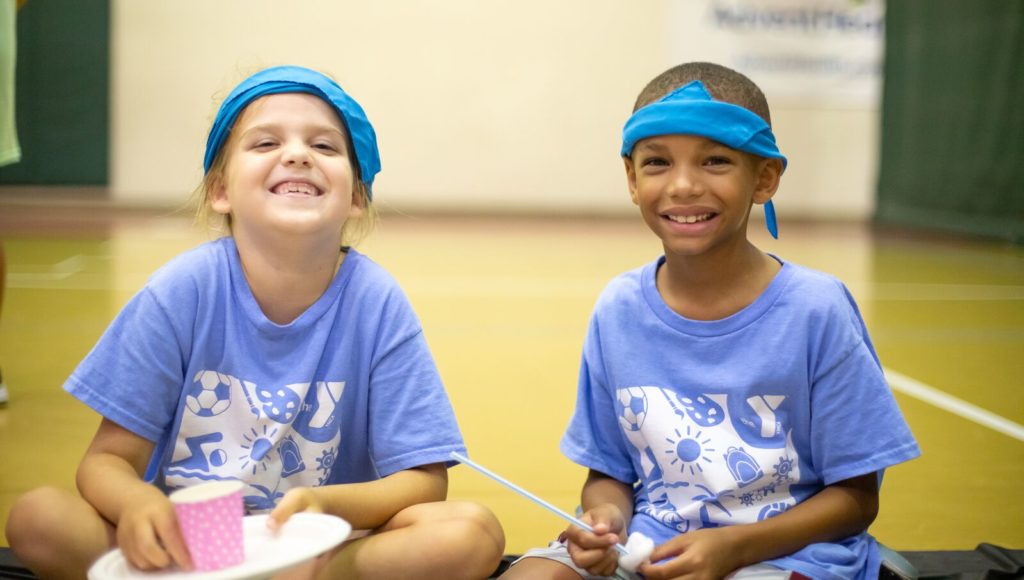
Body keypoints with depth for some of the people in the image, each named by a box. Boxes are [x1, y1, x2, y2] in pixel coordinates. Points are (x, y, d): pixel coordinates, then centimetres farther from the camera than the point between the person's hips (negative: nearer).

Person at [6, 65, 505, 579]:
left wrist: (328, 504, -30)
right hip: (187, 537, 0)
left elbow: (423, 479, -9)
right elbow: (108, 459, -7)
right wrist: (136, 503, -32)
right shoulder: (183, 290, -10)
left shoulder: (377, 303, -11)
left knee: (472, 534, -26)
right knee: (38, 516, -24)